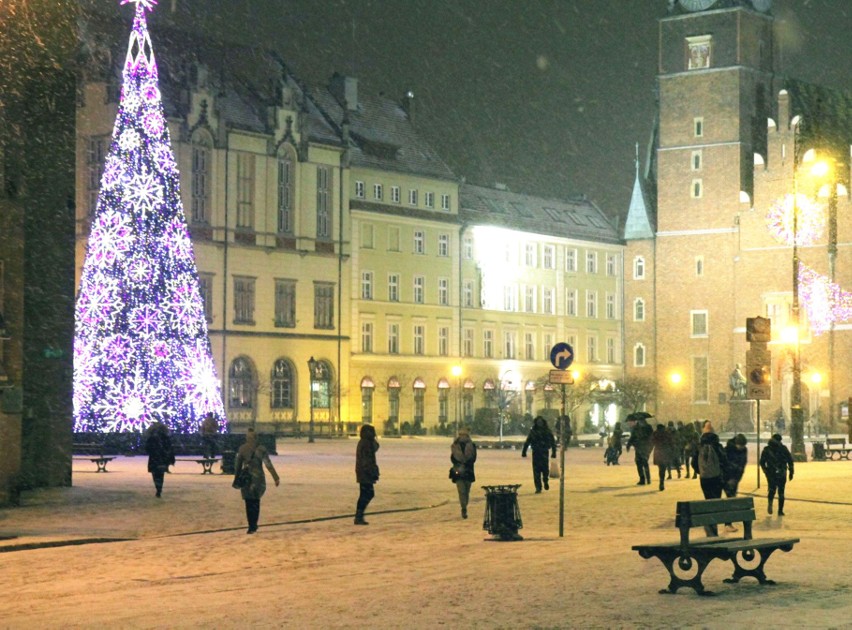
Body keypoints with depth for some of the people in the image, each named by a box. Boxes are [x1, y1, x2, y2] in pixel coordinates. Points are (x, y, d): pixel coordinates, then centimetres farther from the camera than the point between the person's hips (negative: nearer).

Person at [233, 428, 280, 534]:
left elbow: (237, 465, 3)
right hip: (259, 478, 0)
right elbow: (268, 464, -10)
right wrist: (276, 478, -9)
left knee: (249, 503, 6)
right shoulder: (261, 449, -6)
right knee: (256, 502, 15)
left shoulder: (242, 449, -2)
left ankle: (252, 526, 0)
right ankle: (253, 525, 13)